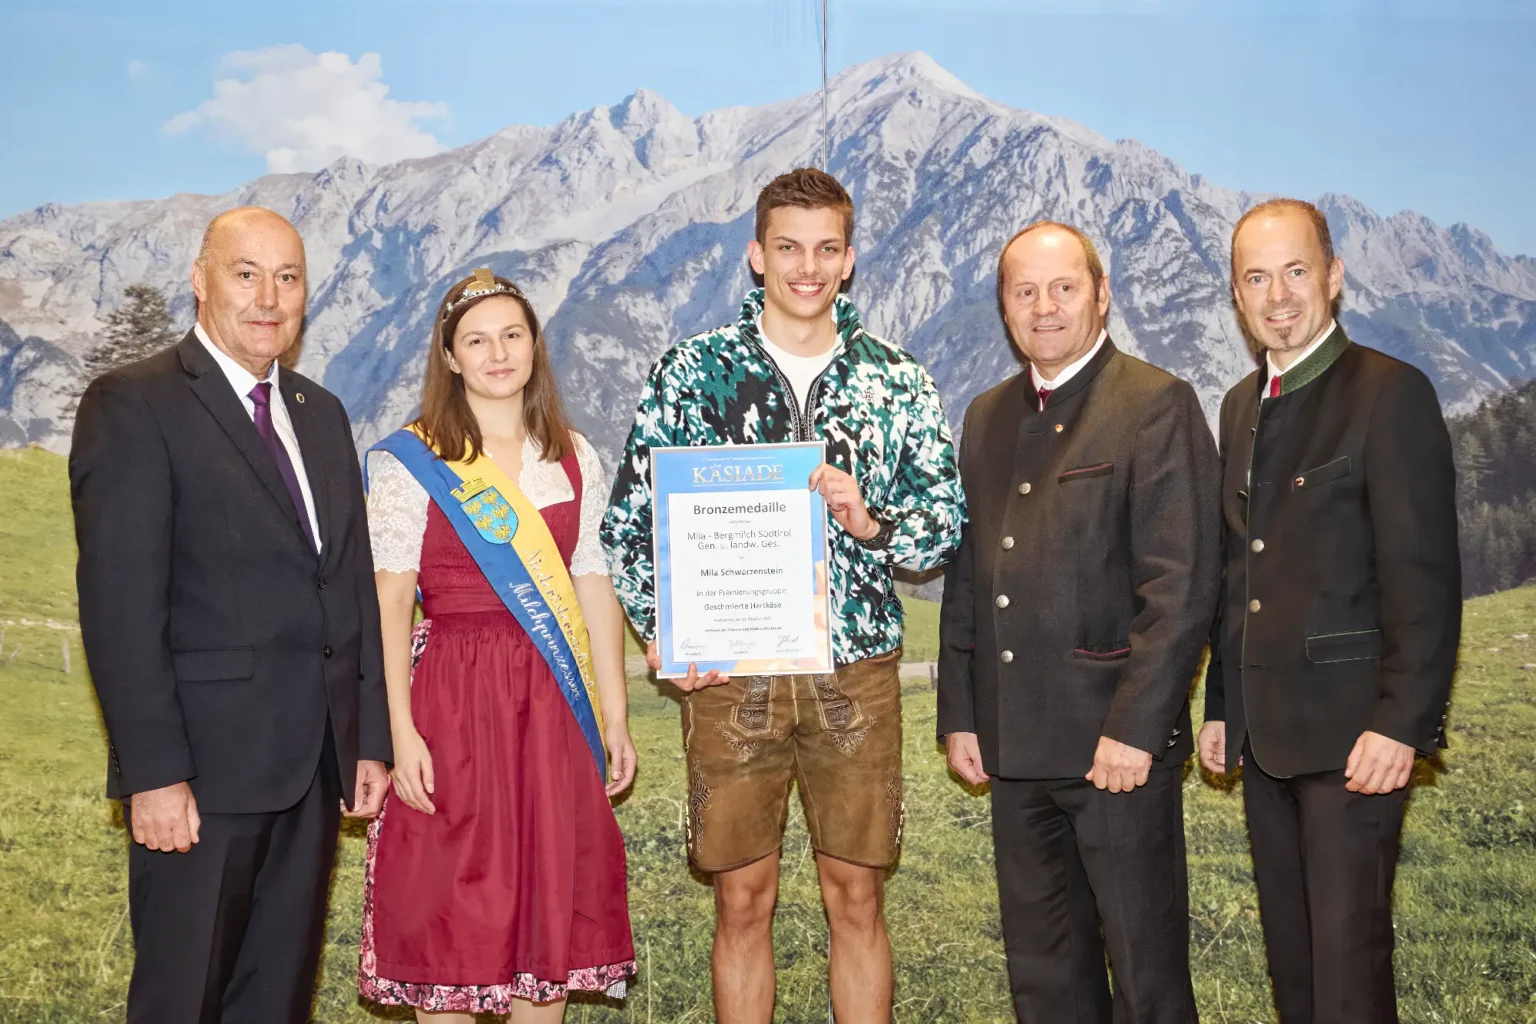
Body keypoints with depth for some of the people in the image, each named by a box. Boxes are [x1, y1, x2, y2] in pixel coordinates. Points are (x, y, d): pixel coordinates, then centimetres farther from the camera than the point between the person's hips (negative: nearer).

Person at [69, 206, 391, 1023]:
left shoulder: (322, 415, 16)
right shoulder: (133, 405, -6)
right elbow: (119, 602, -13)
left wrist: (370, 738, 11)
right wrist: (153, 773, -18)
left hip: (314, 768, 6)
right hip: (202, 770, -6)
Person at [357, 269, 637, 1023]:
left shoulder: (573, 458, 9)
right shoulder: (409, 463, -3)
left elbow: (594, 590, 9)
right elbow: (390, 602, -7)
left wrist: (614, 717, 7)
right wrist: (401, 730, -14)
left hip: (552, 703, 4)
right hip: (453, 699, -4)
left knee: (552, 901, 9)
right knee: (451, 906, 3)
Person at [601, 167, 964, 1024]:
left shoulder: (898, 382, 5)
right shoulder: (690, 371, 2)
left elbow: (947, 523, 4)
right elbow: (630, 516, 4)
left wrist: (871, 523, -16)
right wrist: (661, 628, -8)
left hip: (856, 671, 1)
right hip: (730, 670, 0)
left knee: (858, 897, 8)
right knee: (743, 901, 8)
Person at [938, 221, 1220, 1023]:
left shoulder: (1156, 405, -7)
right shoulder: (986, 417, 14)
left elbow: (1183, 583, -13)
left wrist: (1135, 726, -17)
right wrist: (960, 714, 11)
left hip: (1118, 742, -6)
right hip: (1016, 745, 6)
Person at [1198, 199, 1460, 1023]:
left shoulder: (1390, 394, -9)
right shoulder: (1242, 405, 14)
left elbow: (1424, 577, -14)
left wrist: (1402, 724, -18)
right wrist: (1221, 704, 16)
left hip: (1352, 730, -7)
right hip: (1267, 731, 7)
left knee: (1348, 953, -4)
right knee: (1289, 952, 14)